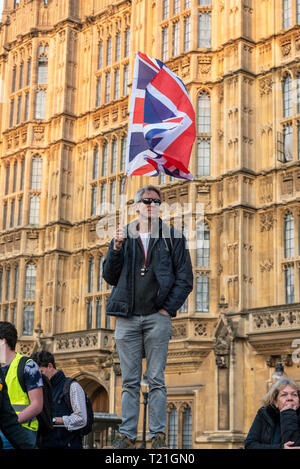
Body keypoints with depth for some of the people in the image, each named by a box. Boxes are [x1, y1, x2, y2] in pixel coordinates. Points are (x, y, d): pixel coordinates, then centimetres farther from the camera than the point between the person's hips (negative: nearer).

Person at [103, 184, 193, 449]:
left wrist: (168, 308, -6)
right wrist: (116, 248, -5)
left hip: (157, 317, -2)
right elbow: (110, 277, 10)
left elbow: (185, 279, 4)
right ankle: (127, 434, 6)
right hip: (127, 318, 2)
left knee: (156, 379, -3)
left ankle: (158, 435, 1)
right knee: (130, 381, 3)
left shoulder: (173, 238, 9)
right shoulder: (123, 237, 15)